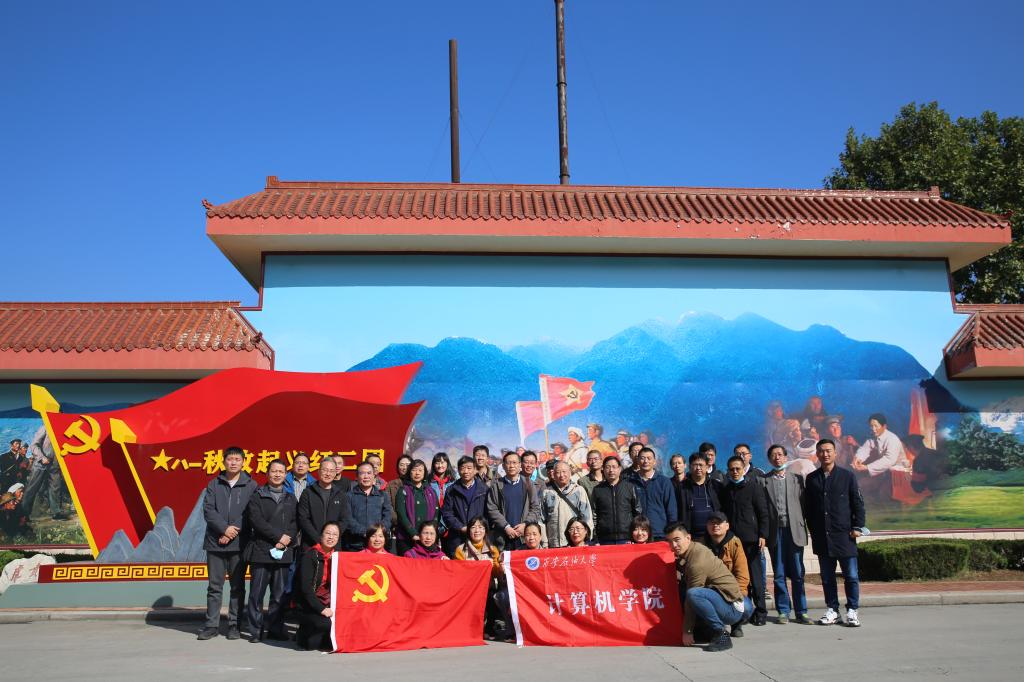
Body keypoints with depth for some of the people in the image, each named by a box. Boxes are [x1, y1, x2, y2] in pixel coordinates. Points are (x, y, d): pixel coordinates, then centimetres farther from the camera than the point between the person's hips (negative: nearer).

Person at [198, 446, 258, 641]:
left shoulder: (251, 486, 3)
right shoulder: (214, 485, 8)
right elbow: (208, 510, -1)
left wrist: (234, 531, -12)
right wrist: (225, 528, -13)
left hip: (239, 543, -1)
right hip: (215, 543, 1)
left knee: (237, 586, 5)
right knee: (214, 586, 6)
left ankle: (234, 625, 13)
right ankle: (212, 625, 14)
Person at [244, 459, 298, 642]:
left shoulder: (291, 499, 16)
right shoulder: (257, 496, 6)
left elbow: (295, 523, 8)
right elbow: (256, 521, -7)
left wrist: (287, 540, -9)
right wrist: (279, 536, -11)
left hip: (283, 553, 3)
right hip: (261, 551, -2)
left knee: (280, 594, 3)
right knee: (257, 593, 0)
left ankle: (275, 629, 11)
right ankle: (256, 630, 8)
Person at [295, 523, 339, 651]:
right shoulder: (310, 556, -9)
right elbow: (306, 588, -15)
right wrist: (322, 609, -21)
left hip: (329, 606, 6)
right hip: (309, 606, -6)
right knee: (329, 624, -30)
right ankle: (303, 636, 1)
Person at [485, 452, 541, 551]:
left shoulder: (527, 484, 9)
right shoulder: (497, 485, 6)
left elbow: (536, 508, 5)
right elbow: (492, 509, -1)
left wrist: (525, 524, -8)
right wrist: (506, 527, -9)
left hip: (525, 536, 1)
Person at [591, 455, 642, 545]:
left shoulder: (630, 487, 7)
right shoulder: (597, 490, 9)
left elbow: (638, 513, 9)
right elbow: (594, 515, 8)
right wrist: (595, 540, 2)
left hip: (627, 539, 0)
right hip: (605, 540, 0)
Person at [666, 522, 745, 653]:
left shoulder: (697, 562, -21)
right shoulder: (695, 548, 5)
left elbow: (691, 598, -17)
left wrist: (687, 631, -11)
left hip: (732, 608, -10)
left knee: (693, 594, -33)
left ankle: (722, 635, -17)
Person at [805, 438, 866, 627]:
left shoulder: (847, 476, 2)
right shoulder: (811, 479, 8)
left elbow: (858, 503, 2)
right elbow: (807, 507, 11)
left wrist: (857, 527, -4)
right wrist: (812, 530, 6)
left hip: (844, 535, -2)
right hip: (821, 538, 2)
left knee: (851, 576, 1)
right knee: (827, 576, 8)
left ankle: (852, 611, 13)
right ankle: (832, 611, 18)